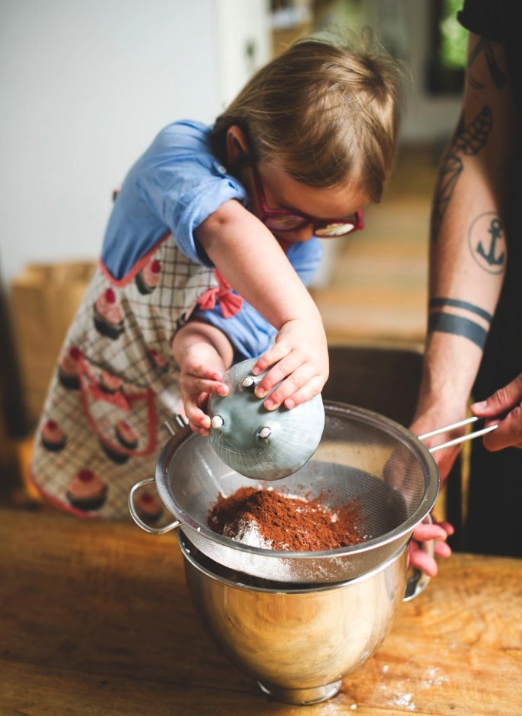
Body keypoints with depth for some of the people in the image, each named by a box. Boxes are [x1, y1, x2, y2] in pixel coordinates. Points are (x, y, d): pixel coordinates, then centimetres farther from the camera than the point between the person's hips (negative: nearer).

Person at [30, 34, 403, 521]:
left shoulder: (303, 249, -12)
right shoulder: (179, 152, -25)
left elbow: (230, 319, -23)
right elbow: (223, 227, -47)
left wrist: (202, 351, -46)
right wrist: (302, 321, -62)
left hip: (205, 409, 2)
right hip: (109, 385, -2)